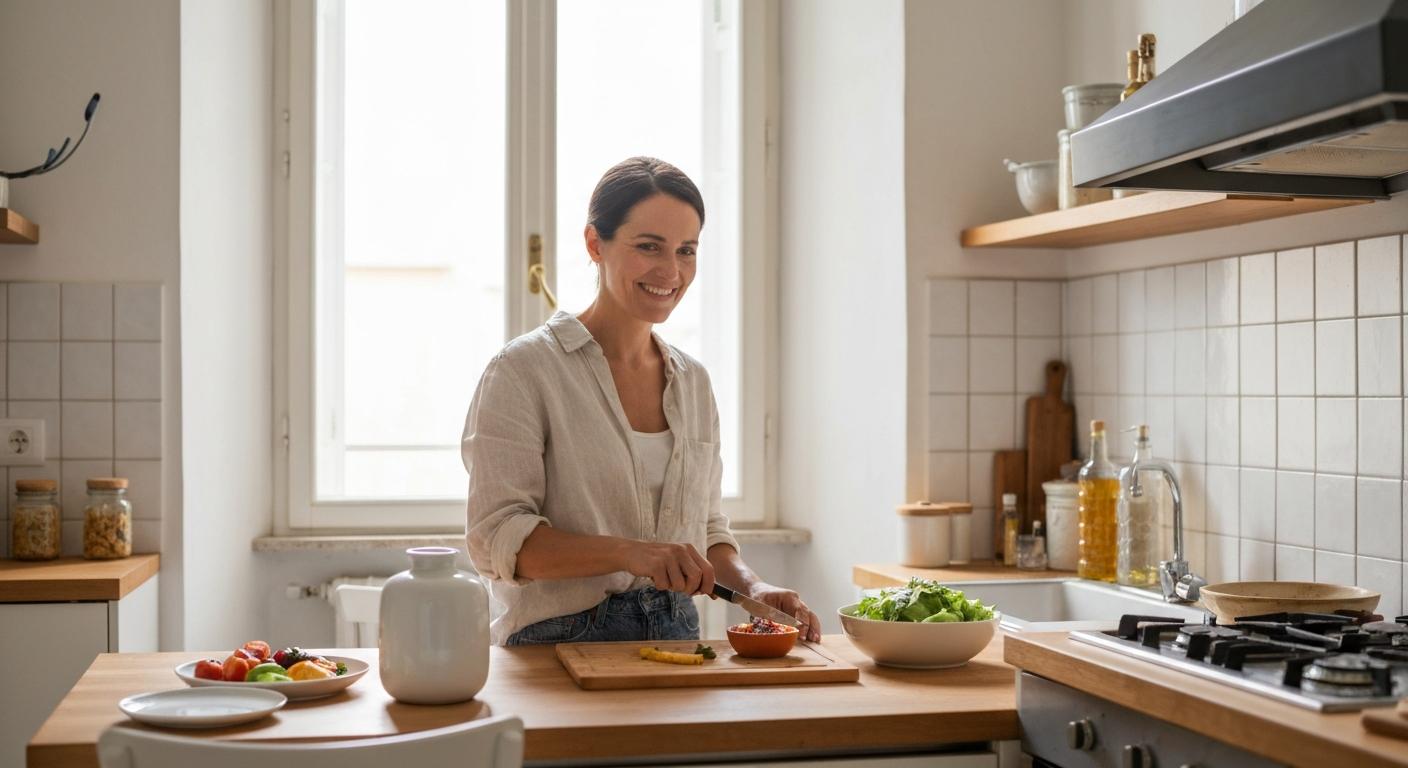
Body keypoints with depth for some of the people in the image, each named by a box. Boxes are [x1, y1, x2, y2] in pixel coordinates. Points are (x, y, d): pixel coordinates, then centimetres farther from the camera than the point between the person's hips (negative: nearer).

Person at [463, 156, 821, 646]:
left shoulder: (693, 380, 14)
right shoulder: (524, 370, -5)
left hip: (676, 636, 5)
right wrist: (630, 552, -24)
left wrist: (753, 587, 1)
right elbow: (497, 538, -11)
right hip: (560, 642, -4)